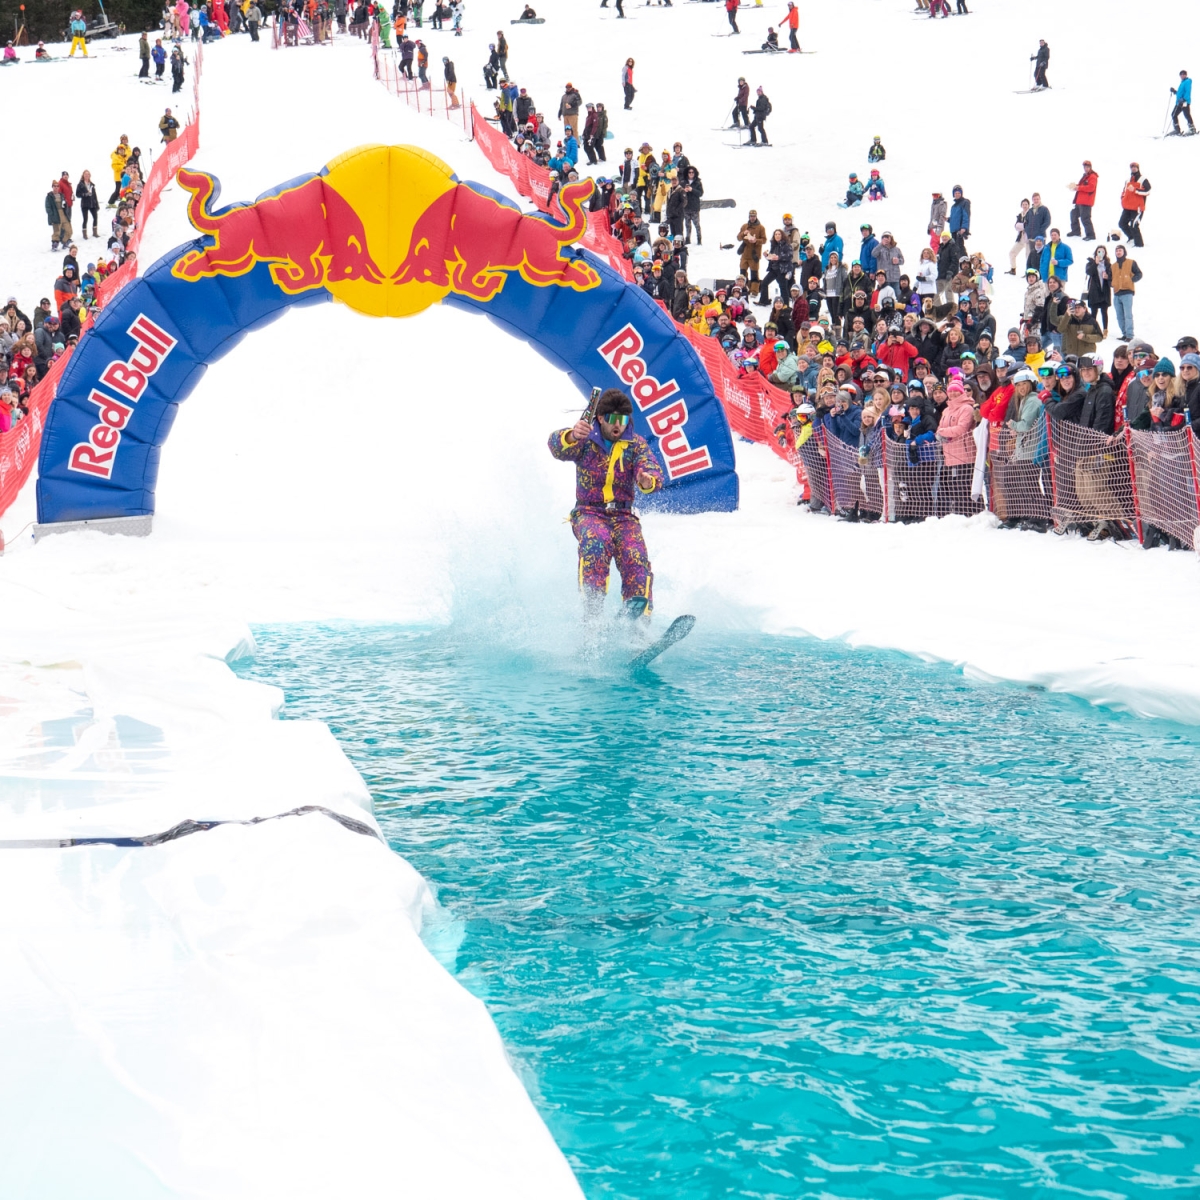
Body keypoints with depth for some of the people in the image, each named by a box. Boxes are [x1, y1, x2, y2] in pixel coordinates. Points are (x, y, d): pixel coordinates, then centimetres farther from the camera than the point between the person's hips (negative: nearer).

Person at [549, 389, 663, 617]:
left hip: (623, 516, 2)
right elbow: (558, 447, -20)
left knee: (635, 557, -25)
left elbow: (653, 470, -12)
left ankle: (638, 617, -31)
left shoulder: (636, 444, 5)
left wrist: (648, 480, -38)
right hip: (589, 513, -2)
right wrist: (571, 436, -46)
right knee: (596, 541, -34)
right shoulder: (586, 440, 0)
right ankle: (591, 609, -42)